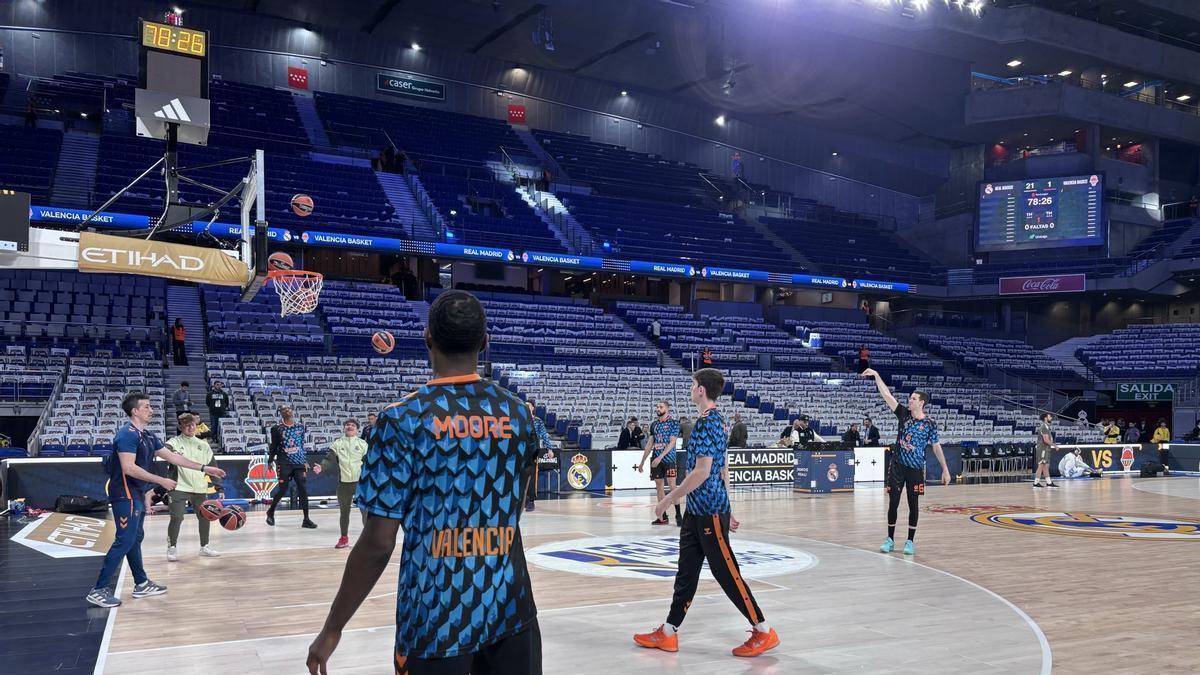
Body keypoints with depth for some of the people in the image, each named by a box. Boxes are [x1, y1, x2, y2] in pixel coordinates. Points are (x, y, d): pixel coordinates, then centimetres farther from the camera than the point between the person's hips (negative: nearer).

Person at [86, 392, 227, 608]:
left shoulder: (147, 435, 12)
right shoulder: (128, 434, -17)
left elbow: (171, 456, 16)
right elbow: (128, 468, -25)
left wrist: (203, 468, 13)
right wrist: (161, 481, -22)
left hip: (137, 493, 10)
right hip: (125, 494, -10)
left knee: (135, 539, 16)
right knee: (125, 540, -10)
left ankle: (141, 584, 25)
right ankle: (99, 590, -5)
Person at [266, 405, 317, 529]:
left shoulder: (300, 427, 8)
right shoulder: (277, 429, -1)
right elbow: (274, 447, 5)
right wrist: (270, 461, 4)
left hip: (299, 463, 3)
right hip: (284, 464, -3)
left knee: (303, 490, -5)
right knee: (282, 490, 2)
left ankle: (306, 519, -1)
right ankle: (270, 512, 30)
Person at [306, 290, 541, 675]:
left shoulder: (404, 418, -11)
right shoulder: (518, 413, 1)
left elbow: (378, 543, -12)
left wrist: (332, 630, -2)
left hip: (434, 616, -3)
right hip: (510, 608, 3)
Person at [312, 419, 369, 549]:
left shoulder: (363, 444, 5)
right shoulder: (337, 444, 5)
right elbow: (329, 459, -4)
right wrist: (321, 467, -22)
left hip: (361, 482, -1)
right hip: (343, 483, 1)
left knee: (365, 510, 1)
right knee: (344, 511, 12)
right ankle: (344, 537, 26)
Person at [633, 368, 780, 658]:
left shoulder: (706, 422, -17)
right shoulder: (717, 420, 14)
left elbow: (702, 471, -23)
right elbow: (723, 469, 18)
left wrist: (669, 499, -17)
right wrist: (727, 510, 23)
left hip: (709, 511, -10)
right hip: (697, 510, 10)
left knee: (726, 573, -2)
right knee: (686, 571, 12)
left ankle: (763, 632, 8)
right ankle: (668, 633, 18)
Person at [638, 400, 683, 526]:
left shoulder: (674, 423, -4)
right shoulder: (654, 424, 12)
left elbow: (672, 442, -13)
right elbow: (650, 443, 16)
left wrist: (660, 457, -22)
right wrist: (642, 462, 14)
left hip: (668, 458, -6)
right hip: (655, 459, 6)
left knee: (672, 485, -11)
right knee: (658, 486, 5)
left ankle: (678, 515, -4)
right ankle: (663, 517, 10)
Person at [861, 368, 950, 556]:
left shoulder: (930, 424, -5)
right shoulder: (904, 413, -1)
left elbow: (937, 447, 1)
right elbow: (887, 395, -6)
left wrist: (945, 470, -1)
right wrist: (876, 376, -15)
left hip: (915, 469, -2)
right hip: (897, 465, 2)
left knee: (913, 505, 3)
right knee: (893, 503, 4)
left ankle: (910, 541, 15)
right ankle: (890, 539, 16)